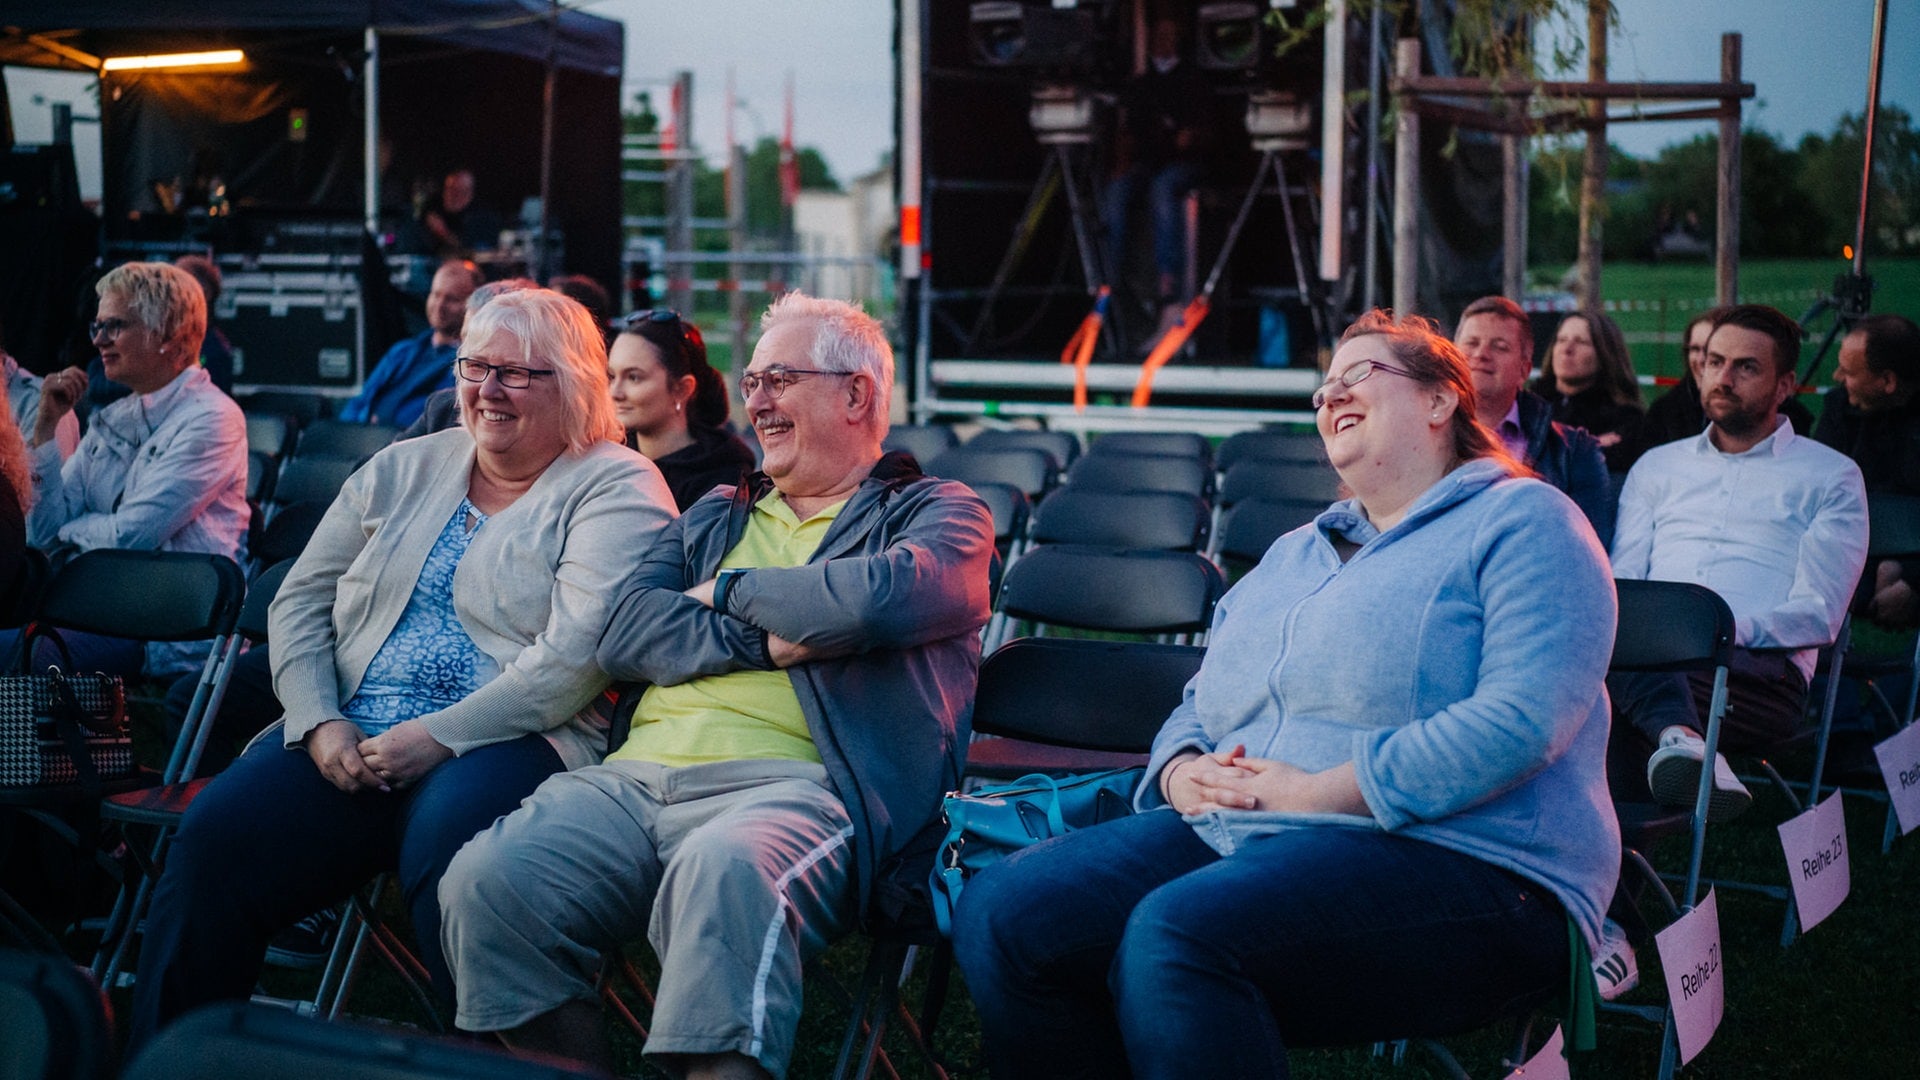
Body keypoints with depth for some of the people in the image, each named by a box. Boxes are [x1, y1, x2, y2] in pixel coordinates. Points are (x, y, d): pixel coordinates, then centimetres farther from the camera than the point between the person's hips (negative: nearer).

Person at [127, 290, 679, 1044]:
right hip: (348, 743, 5)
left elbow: (575, 655, -12)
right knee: (215, 836, -20)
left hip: (506, 744, -5)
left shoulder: (617, 487, 1)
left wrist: (439, 738, -17)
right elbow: (300, 601, 16)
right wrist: (319, 723, -2)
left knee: (447, 849, -37)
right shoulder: (402, 470, 20)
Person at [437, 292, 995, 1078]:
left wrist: (732, 591, 5)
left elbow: (875, 598, -11)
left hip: (791, 781, -5)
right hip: (638, 774, 6)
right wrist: (762, 639, -2)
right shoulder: (715, 516, 31)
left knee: (722, 872, -41)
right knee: (484, 882, -23)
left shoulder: (936, 513, 14)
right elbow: (622, 634, 13)